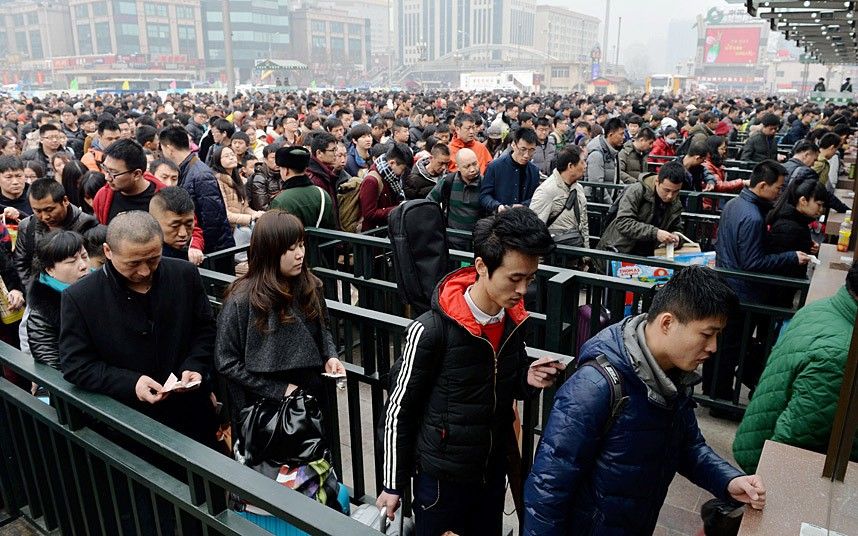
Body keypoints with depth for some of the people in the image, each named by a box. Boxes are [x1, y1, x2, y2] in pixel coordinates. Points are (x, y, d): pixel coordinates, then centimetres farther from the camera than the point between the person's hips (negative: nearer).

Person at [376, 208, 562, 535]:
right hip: (441, 477, -5)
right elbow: (399, 411, -14)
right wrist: (393, 484, -6)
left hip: (494, 471, 5)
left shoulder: (514, 321, -8)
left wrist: (528, 380, -14)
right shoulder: (431, 330, -26)